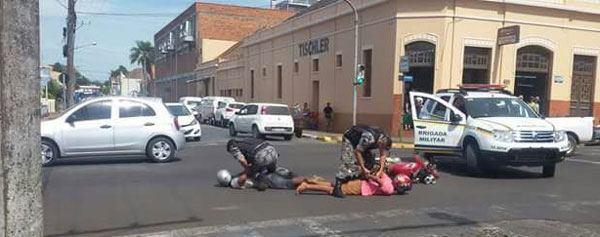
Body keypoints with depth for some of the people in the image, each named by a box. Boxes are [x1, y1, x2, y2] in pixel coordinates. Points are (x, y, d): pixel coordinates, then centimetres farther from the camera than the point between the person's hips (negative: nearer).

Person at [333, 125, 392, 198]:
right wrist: (363, 169, -31)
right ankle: (337, 187, -28)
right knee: (348, 163, -23)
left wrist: (380, 171, -20)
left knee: (370, 163, -3)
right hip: (349, 139, -8)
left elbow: (383, 155, -10)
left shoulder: (384, 140, -17)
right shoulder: (369, 137, -40)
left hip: (361, 141, 8)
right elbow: (357, 152, -34)